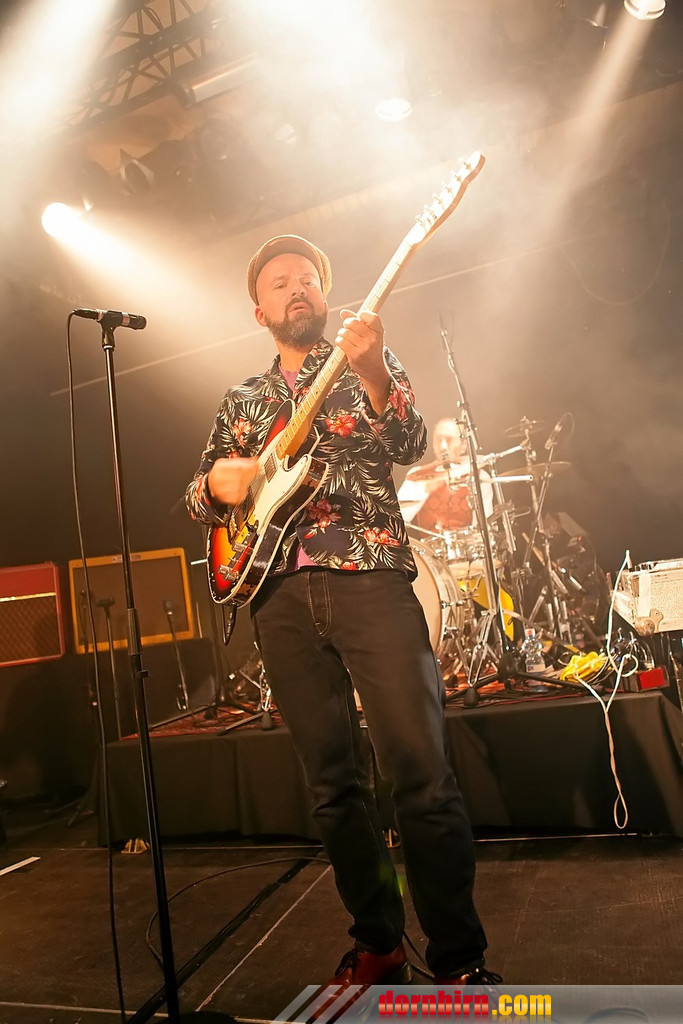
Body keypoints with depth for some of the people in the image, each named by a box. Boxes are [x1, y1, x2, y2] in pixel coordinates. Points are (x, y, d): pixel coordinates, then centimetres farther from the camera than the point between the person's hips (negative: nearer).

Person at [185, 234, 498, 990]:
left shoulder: (368, 359, 13)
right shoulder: (241, 401, 23)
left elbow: (411, 445, -4)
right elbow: (199, 495, 22)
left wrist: (371, 370, -22)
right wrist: (218, 482, -1)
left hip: (367, 576, -3)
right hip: (280, 595, 4)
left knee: (421, 773, -9)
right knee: (332, 783, 8)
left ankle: (459, 961, 7)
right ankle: (378, 945, 24)